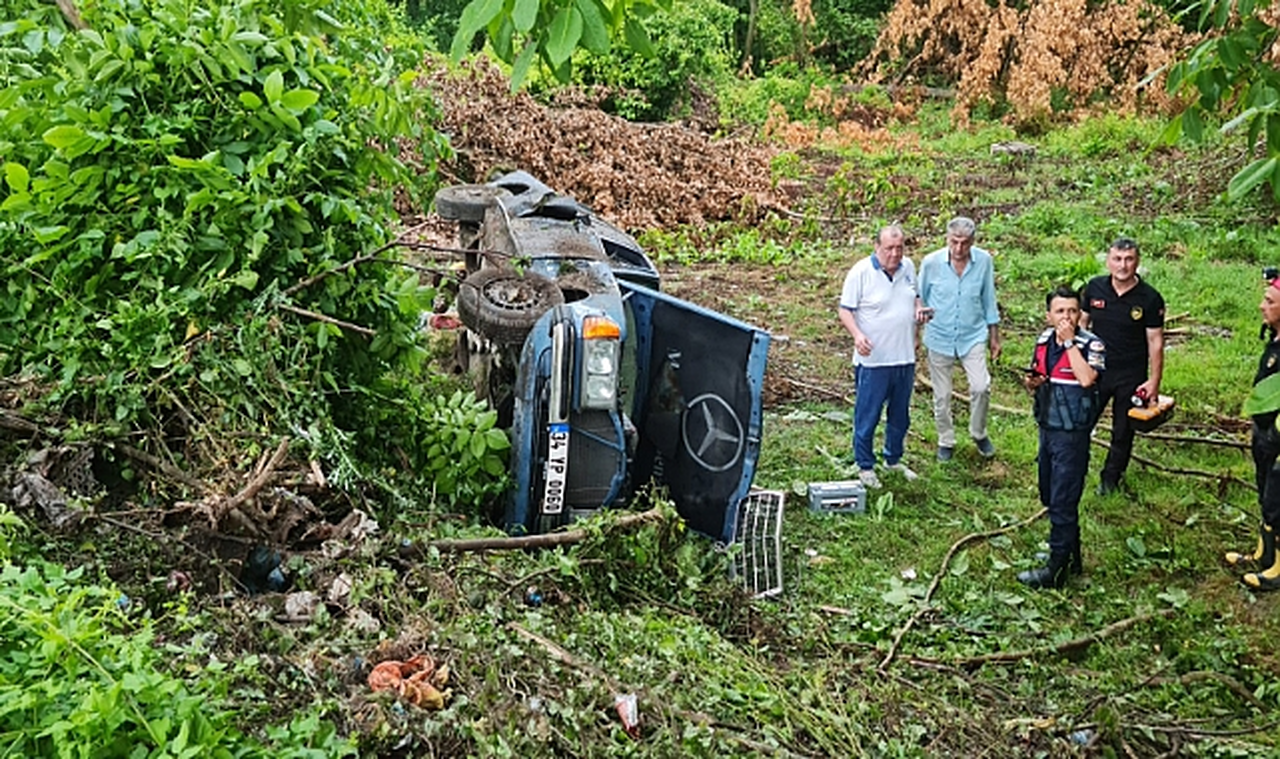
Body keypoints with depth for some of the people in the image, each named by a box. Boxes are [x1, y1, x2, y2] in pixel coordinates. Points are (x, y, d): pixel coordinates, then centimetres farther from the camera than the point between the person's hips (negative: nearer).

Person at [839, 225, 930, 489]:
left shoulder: (908, 267, 5)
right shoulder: (860, 272, -13)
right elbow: (845, 310, -11)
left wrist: (918, 309, -2)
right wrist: (857, 335, -28)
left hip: (905, 358, 6)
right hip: (873, 359, -6)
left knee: (900, 415, 18)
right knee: (867, 416, 3)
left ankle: (894, 460, 36)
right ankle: (865, 466, 18)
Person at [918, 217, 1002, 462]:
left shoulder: (984, 260, -7)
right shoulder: (931, 263, -12)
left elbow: (988, 300, 5)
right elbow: (920, 299, 3)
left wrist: (994, 336, 10)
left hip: (973, 336, 0)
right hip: (939, 337, 0)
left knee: (981, 387, -13)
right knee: (942, 395, 8)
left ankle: (979, 433, 13)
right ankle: (946, 441, 28)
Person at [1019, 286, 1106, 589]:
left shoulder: (1091, 345, -16)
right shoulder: (1043, 340, 5)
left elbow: (1087, 378, -34)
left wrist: (1069, 341, -27)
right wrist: (1032, 383, -3)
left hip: (1072, 434, -8)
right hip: (1047, 428, 8)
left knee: (1063, 503, -1)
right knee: (1050, 498, 18)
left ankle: (1057, 569, 9)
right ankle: (1072, 557, 34)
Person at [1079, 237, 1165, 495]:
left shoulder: (1150, 298, -13)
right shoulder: (1094, 288, -5)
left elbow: (1155, 342, -8)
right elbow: (1082, 323, 7)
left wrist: (1154, 381, -10)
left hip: (1131, 377, -2)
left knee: (1123, 432, 13)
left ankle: (1110, 479, 31)